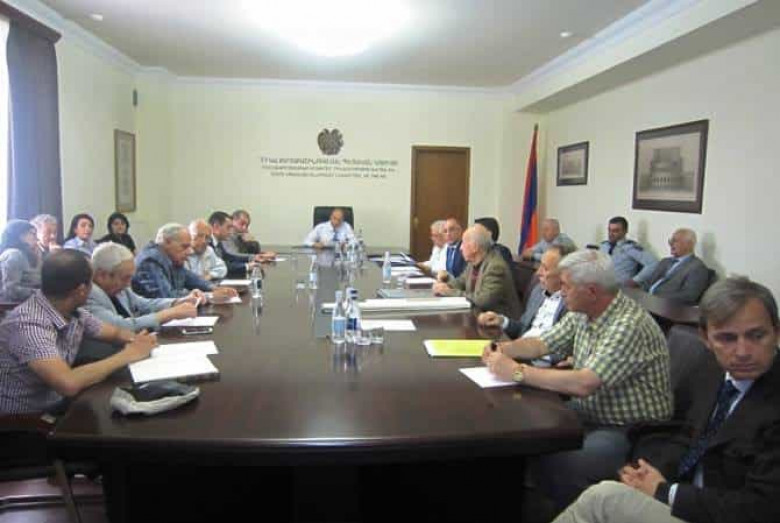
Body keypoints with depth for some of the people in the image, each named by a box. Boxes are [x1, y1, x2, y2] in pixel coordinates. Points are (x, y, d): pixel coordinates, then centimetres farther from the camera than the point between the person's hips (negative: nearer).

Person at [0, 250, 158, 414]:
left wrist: (136, 340, -10)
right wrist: (126, 355, -25)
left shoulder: (73, 312, -3)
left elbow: (115, 332, 13)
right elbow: (68, 384, -37)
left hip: (58, 406, 7)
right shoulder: (29, 323, -26)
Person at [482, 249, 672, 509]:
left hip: (631, 432, -8)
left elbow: (583, 384, -33)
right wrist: (504, 348, -7)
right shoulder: (582, 314, 1)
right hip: (589, 414, 8)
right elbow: (541, 344, 13)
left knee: (559, 464, -29)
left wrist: (517, 372, -26)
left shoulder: (630, 325, -25)